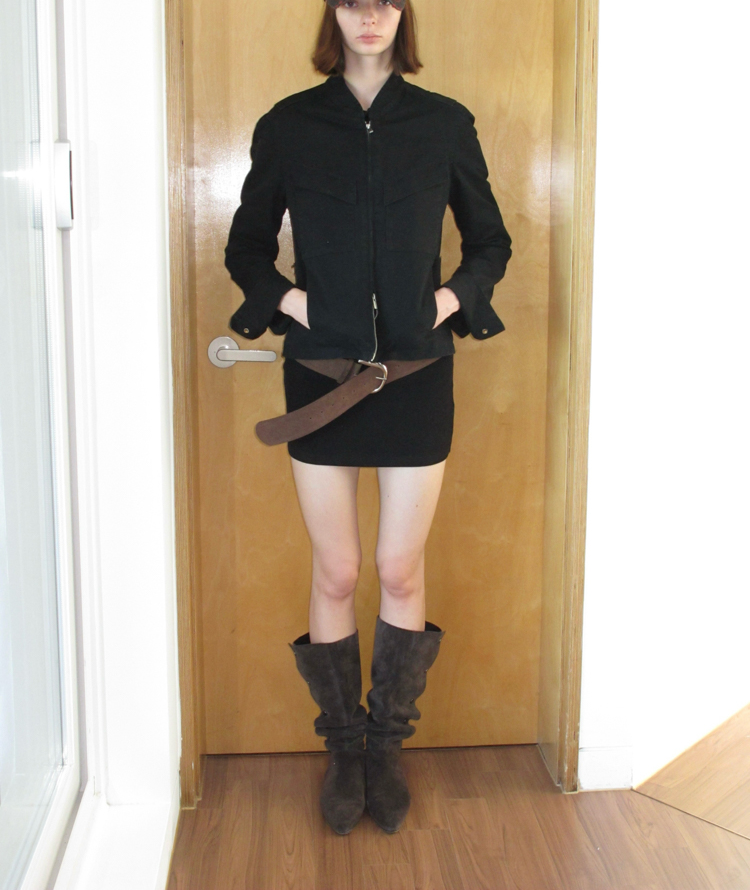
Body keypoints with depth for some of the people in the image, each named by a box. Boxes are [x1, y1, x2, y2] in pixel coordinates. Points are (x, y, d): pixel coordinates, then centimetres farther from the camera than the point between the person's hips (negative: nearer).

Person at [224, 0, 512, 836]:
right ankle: (343, 749, 23)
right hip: (320, 378, 0)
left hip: (416, 376, 0)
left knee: (401, 572, 6)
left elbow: (491, 242, 13)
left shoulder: (445, 123, 4)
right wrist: (286, 299, -6)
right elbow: (246, 244, 11)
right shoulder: (286, 126, 3)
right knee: (335, 575, 6)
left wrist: (453, 299, -4)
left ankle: (387, 748, 24)